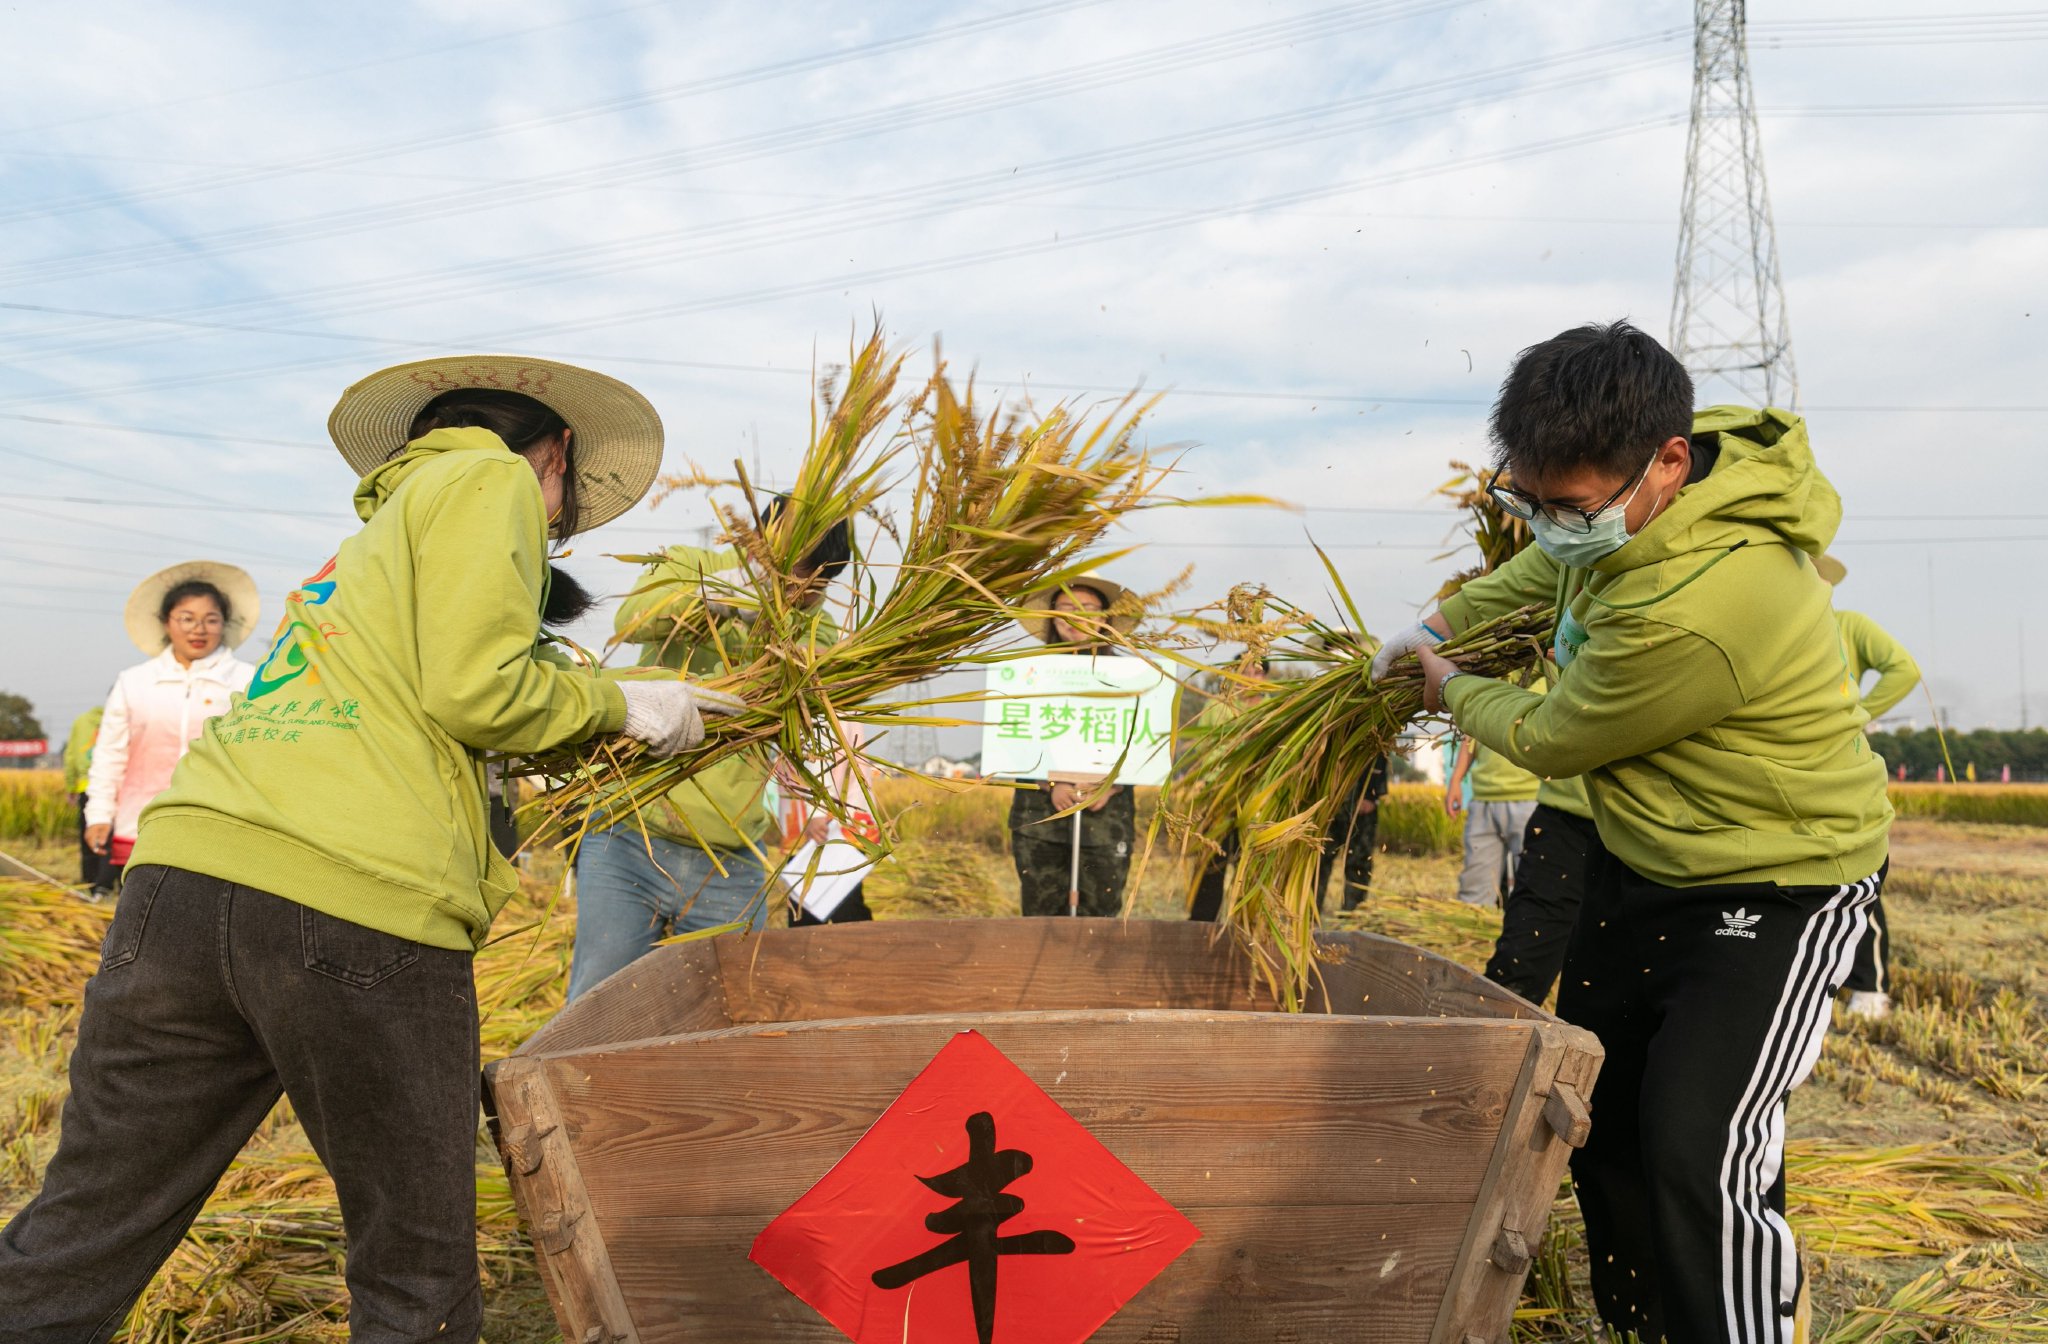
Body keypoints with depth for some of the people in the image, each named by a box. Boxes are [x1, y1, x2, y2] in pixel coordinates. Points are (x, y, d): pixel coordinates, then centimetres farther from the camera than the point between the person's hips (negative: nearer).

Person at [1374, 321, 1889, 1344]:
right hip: (1642, 860, 9)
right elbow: (1548, 568, 17)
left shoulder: (1695, 612, -38)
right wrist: (1443, 621, 9)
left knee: (1699, 1148, -16)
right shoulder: (1624, 498, -9)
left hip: (1775, 886, -9)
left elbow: (1549, 739, -22)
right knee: (1597, 1108, 16)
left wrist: (1453, 688, -3)